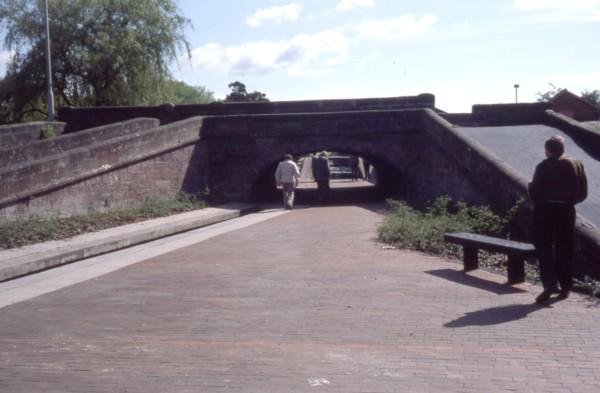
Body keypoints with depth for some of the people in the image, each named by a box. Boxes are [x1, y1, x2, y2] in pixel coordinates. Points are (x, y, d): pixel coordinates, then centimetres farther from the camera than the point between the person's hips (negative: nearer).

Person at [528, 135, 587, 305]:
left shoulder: (543, 166, -9)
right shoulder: (576, 165, 3)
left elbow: (535, 193, -10)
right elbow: (583, 193, 3)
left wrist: (530, 184, 10)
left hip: (544, 210, -3)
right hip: (566, 211, 3)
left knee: (544, 249, 4)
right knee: (564, 250, 13)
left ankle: (550, 284, -8)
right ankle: (565, 286, 17)